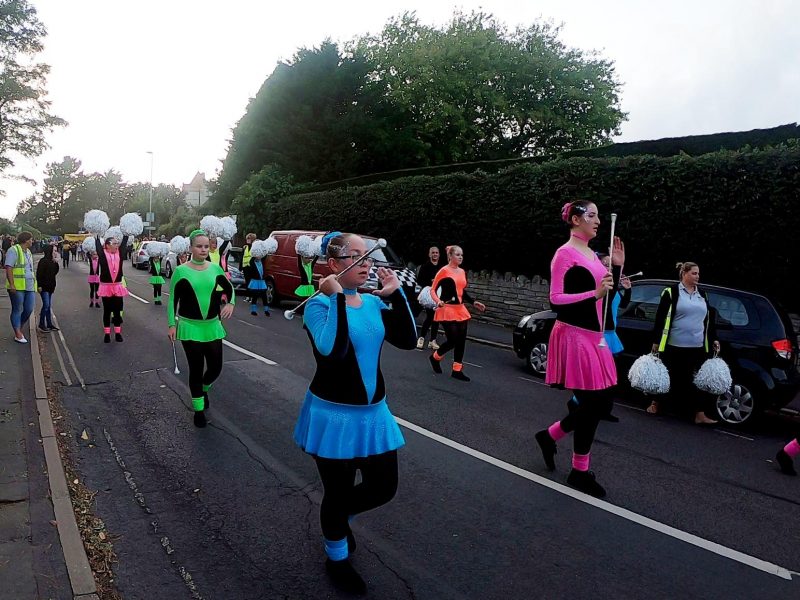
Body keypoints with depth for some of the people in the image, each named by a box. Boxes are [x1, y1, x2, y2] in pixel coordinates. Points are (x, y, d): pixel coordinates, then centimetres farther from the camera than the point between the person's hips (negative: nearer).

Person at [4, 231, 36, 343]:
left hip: (29, 286, 7)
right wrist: (12, 284, -21)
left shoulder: (28, 252, 20)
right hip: (17, 286, -7)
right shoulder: (14, 250, -6)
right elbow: (8, 268, -14)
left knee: (29, 309, 4)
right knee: (17, 310, 0)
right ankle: (18, 334, 4)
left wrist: (34, 281, 22)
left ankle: (19, 329, 23)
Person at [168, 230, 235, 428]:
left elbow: (229, 288, 15)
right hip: (190, 327, -3)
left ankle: (203, 389, 40)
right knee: (196, 369, 3)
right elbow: (173, 299, -3)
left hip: (213, 326, 3)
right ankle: (199, 410, 20)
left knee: (216, 367, 5)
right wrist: (171, 324, -8)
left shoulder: (215, 268, 1)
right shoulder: (181, 271, -8)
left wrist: (231, 303, -4)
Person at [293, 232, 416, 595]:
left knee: (384, 487, 14)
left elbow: (408, 341, -9)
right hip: (334, 413, -6)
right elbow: (332, 351, -32)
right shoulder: (319, 305, -15)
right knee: (338, 493, 10)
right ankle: (337, 559, 38)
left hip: (373, 412, 6)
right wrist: (337, 297, -30)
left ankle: (339, 516, 44)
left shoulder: (374, 303, 2)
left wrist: (395, 294, -13)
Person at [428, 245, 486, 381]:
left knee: (461, 341, 5)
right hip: (447, 310, -7)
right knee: (453, 340, -8)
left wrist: (474, 302, 15)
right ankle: (435, 357, 21)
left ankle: (457, 370, 14)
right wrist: (438, 301, -27)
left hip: (460, 310, 7)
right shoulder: (444, 271, -10)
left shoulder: (462, 272, 11)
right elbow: (433, 289, -10)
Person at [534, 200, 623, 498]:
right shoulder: (565, 254, -11)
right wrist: (595, 293, -24)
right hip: (574, 336, -9)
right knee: (592, 404, -3)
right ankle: (580, 471, 14)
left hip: (594, 336, 9)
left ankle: (549, 435, 29)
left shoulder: (593, 255, 15)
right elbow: (556, 300, -17)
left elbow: (607, 297, 17)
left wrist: (618, 266, 7)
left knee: (602, 404, 10)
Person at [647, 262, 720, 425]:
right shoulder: (672, 292, -5)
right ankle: (655, 403, 27)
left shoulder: (702, 294, 13)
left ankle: (700, 415, 4)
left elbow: (708, 319, 18)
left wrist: (713, 339, 11)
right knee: (668, 377, 8)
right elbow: (660, 318, -5)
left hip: (697, 347, 5)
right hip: (674, 346, -5)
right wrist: (656, 341, -7)